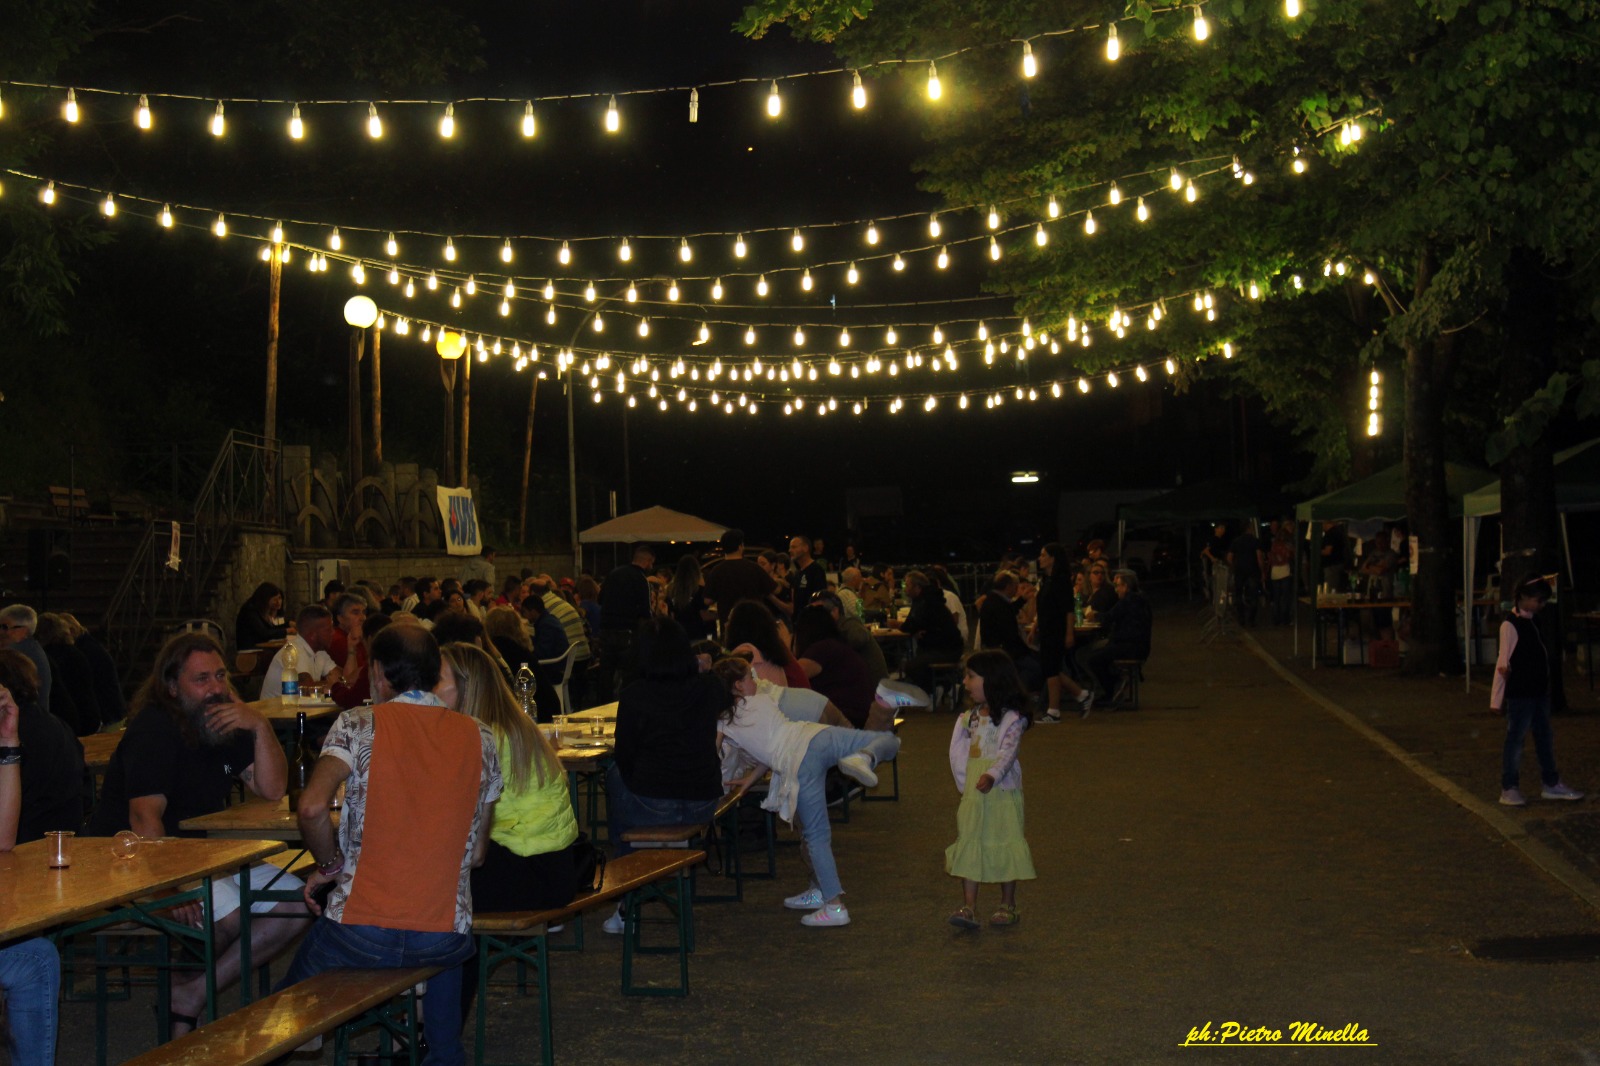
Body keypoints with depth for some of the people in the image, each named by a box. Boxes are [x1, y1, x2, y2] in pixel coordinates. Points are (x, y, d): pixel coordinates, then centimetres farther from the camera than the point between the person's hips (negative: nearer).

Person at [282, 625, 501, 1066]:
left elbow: (312, 807, -18)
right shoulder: (479, 737, 6)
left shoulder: (358, 724, -3)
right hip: (444, 938, 4)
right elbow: (477, 854, 10)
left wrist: (329, 865, -1)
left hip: (360, 934, -3)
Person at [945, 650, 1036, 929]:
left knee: (1004, 846, 4)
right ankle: (968, 906, -1)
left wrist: (992, 776, -36)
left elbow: (1007, 752, -21)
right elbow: (959, 755, 12)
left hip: (1002, 793, -5)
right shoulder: (969, 718, 11)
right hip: (972, 793, 6)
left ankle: (1008, 906, 16)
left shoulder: (1011, 718, -9)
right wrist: (965, 784, 0)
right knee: (969, 846, 0)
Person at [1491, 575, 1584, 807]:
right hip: (1519, 693, -9)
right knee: (1515, 739, -2)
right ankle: (1509, 789, 5)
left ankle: (1551, 784, 25)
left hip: (1538, 690, 9)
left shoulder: (1531, 623, 12)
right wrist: (1497, 698, -14)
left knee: (1545, 737, 15)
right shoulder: (1511, 625, -13)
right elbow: (1503, 663, -14)